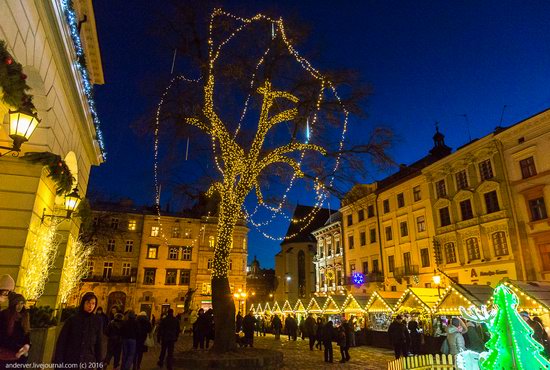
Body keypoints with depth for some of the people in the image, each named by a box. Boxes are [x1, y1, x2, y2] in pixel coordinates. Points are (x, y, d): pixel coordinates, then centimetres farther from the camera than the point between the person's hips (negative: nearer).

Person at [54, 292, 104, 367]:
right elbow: (61, 342, 0)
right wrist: (58, 363, -6)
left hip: (88, 364, 1)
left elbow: (99, 344, 3)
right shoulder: (72, 319, -2)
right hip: (70, 362, 0)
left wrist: (99, 364, 2)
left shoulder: (97, 322, 0)